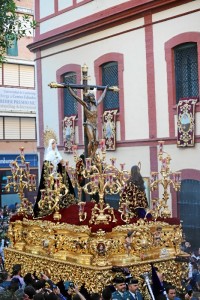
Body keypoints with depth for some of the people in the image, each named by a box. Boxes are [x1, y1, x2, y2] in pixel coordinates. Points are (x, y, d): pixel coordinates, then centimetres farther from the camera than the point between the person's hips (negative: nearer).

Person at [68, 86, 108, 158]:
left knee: (96, 142, -4)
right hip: (89, 125, -6)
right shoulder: (86, 105, -1)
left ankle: (92, 157, 0)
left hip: (95, 126, 6)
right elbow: (75, 96, -3)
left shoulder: (96, 104, 13)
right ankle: (89, 156, -10)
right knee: (91, 141, -16)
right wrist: (69, 88, -3)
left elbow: (102, 97, 30)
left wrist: (105, 89, 41)